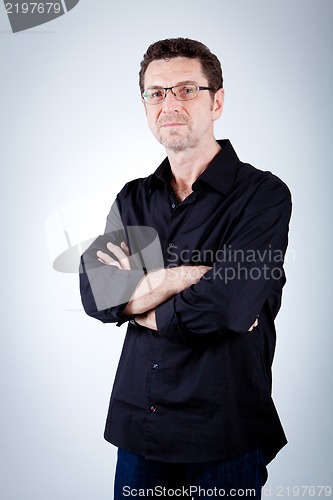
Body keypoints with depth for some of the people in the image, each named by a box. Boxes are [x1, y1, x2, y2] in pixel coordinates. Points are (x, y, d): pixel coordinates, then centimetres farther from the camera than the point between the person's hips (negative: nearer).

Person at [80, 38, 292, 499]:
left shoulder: (264, 195, -11)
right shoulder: (132, 200, 7)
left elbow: (233, 303, -24)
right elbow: (94, 293, -7)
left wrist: (135, 293, -9)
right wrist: (185, 274, -18)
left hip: (225, 437, -4)